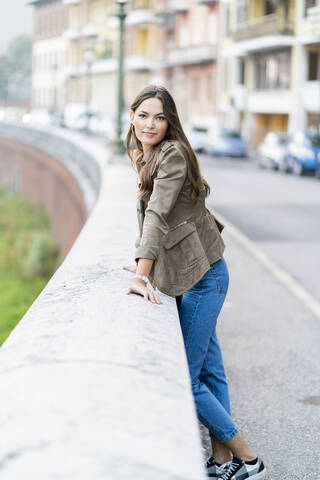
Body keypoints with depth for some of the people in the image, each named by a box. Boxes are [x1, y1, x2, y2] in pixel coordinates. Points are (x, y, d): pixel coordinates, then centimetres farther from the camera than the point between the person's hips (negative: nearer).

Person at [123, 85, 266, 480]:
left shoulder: (173, 154, -16)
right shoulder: (146, 155, 14)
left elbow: (158, 215, -25)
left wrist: (142, 276, -32)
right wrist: (144, 262, 26)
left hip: (202, 278, -9)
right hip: (192, 275, 10)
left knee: (183, 379, -7)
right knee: (209, 371, 13)